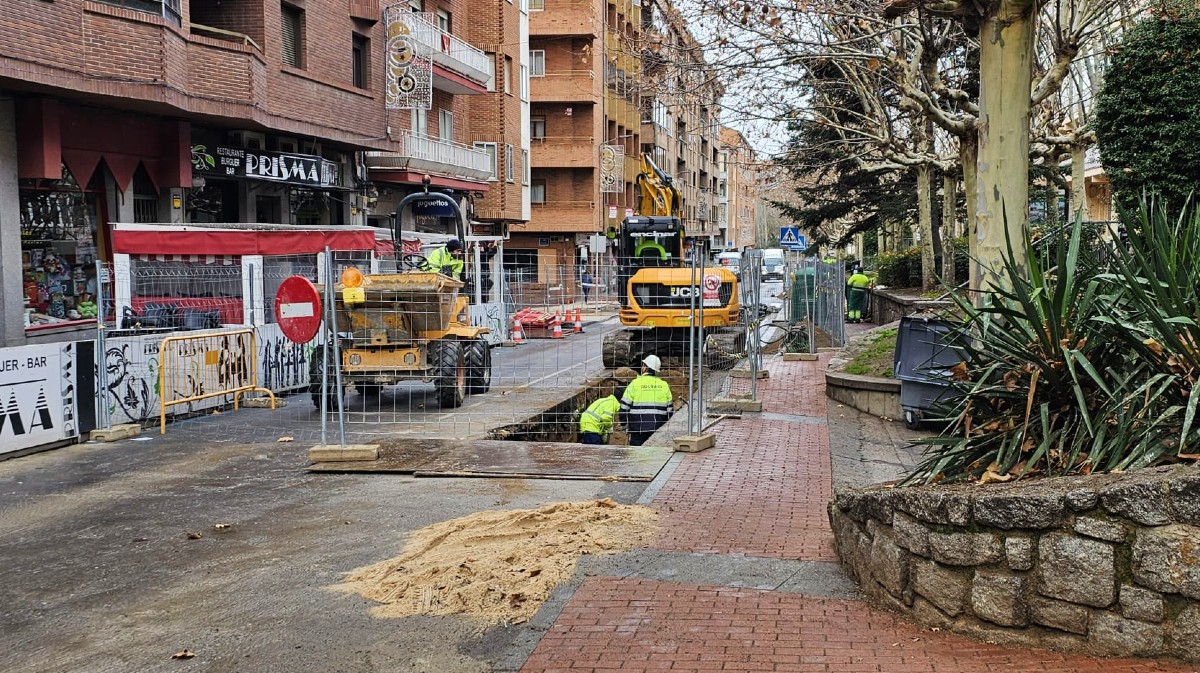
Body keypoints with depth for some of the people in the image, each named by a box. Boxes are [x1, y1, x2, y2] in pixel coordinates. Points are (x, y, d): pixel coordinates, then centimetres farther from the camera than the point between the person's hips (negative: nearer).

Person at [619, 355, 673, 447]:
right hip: (659, 431, 3)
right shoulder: (664, 385, 7)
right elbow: (669, 410, 10)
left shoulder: (635, 383, -4)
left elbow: (624, 407, -4)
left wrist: (625, 425, 8)